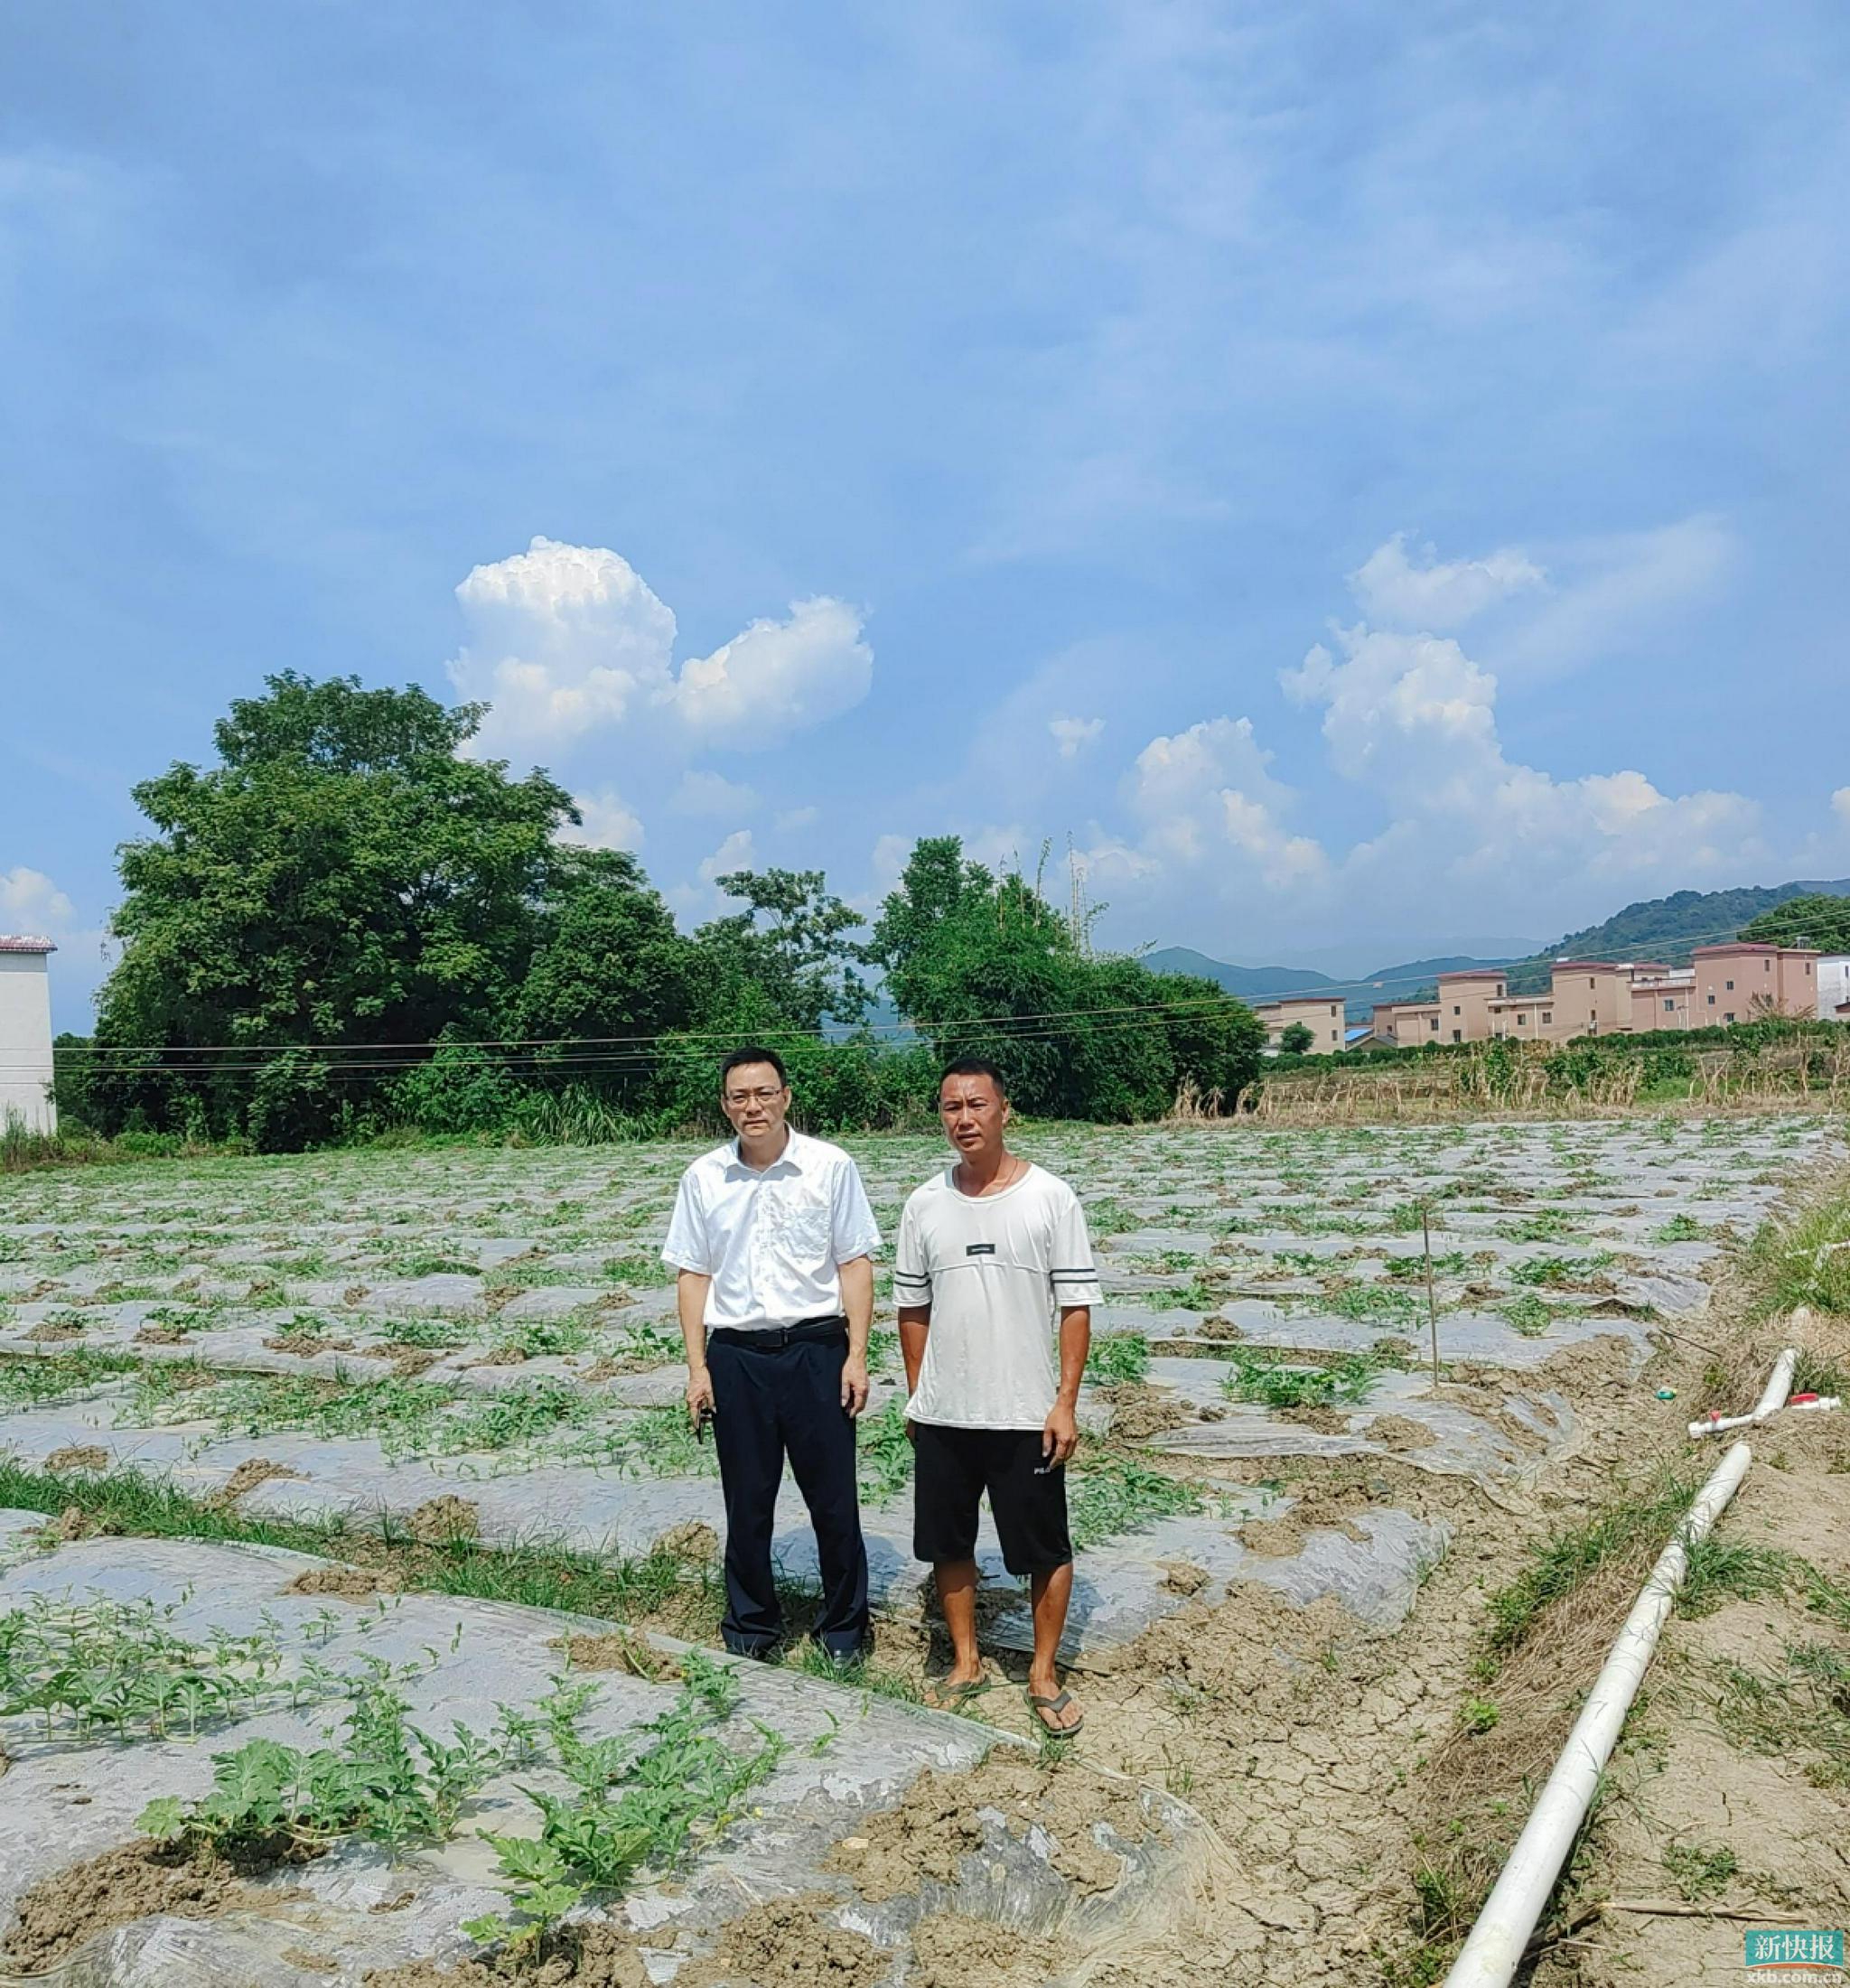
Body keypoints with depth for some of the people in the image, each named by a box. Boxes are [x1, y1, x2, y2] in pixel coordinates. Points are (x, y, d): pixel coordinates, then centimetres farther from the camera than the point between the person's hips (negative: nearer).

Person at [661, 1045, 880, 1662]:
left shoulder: (830, 1166, -4)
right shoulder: (703, 1178, 2)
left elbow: (855, 1264, -1)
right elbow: (693, 1275, 7)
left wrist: (856, 1355, -5)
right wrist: (697, 1367, 3)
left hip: (816, 1349, -2)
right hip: (736, 1354, 2)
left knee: (833, 1497, 7)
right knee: (746, 1501, 12)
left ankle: (843, 1624, 26)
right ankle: (751, 1623, 31)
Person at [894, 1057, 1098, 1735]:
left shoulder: (1051, 1197, -8)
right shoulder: (924, 1204, 1)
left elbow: (1076, 1306, -7)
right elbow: (913, 1307, 9)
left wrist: (1065, 1403, -11)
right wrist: (916, 1396, 9)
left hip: (1026, 1414, -3)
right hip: (942, 1415, 3)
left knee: (1045, 1550, 8)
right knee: (948, 1543, 15)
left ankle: (1044, 1673, 27)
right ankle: (966, 1663, 33)